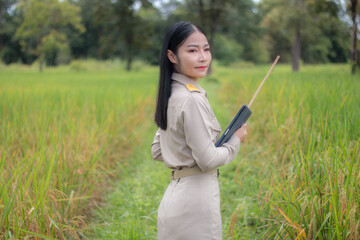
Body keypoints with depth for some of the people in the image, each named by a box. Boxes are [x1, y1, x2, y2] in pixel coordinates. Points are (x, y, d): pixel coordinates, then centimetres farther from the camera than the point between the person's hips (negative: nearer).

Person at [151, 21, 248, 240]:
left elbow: (157, 151, 16)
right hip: (195, 199, -9)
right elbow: (208, 160, -18)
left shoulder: (171, 96, 9)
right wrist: (236, 141, -3)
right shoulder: (192, 99, -18)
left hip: (176, 194, 9)